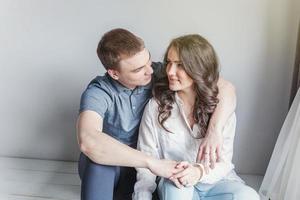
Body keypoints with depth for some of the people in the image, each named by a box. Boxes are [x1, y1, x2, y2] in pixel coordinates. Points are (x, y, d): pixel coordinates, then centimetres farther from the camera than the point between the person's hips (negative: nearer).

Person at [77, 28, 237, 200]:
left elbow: (225, 87, -19)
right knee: (99, 159, -35)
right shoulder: (98, 92, -23)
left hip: (141, 169, 4)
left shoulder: (160, 75, -17)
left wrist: (214, 131, -36)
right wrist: (152, 163, -41)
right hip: (105, 170, -3)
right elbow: (88, 141, -43)